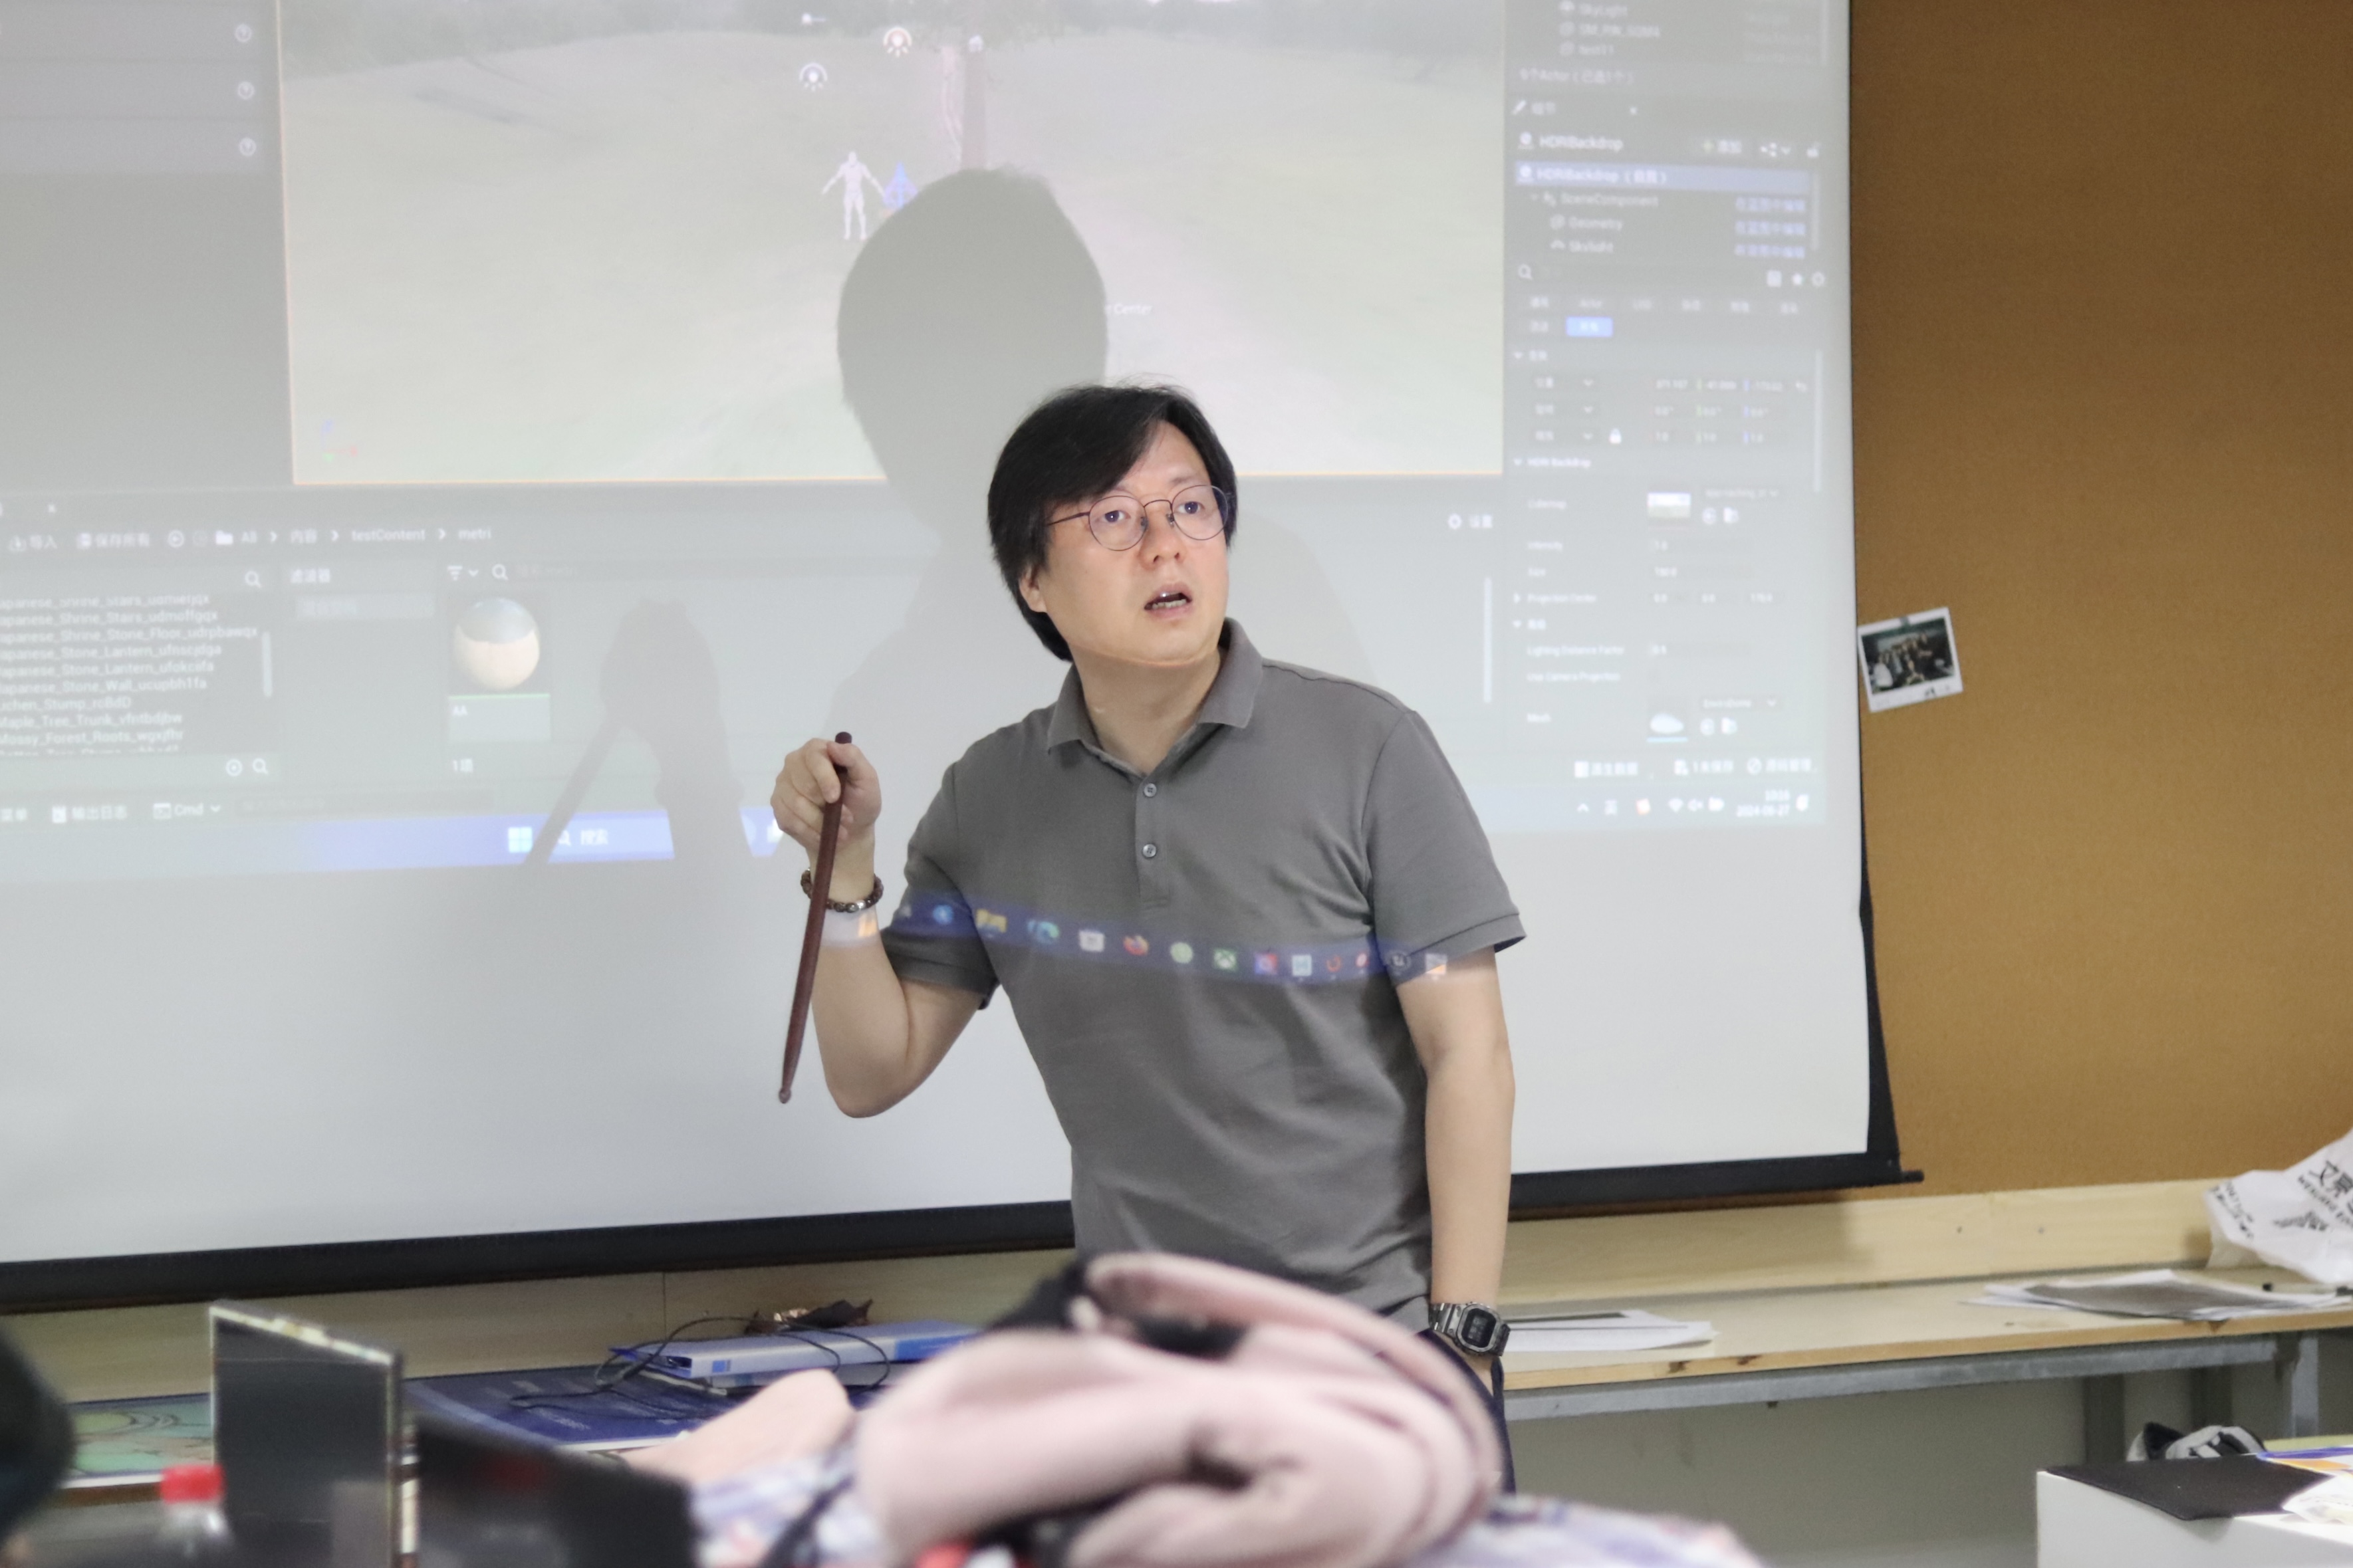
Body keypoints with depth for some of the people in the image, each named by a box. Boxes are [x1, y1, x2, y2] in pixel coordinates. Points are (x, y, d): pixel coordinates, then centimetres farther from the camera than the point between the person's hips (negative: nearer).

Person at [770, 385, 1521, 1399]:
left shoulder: (1367, 750, -6)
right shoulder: (990, 799, 5)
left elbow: (1465, 1053, -7)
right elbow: (873, 1075, 7)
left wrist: (1459, 1340, -12)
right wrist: (844, 871, -8)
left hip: (1375, 1341, -3)